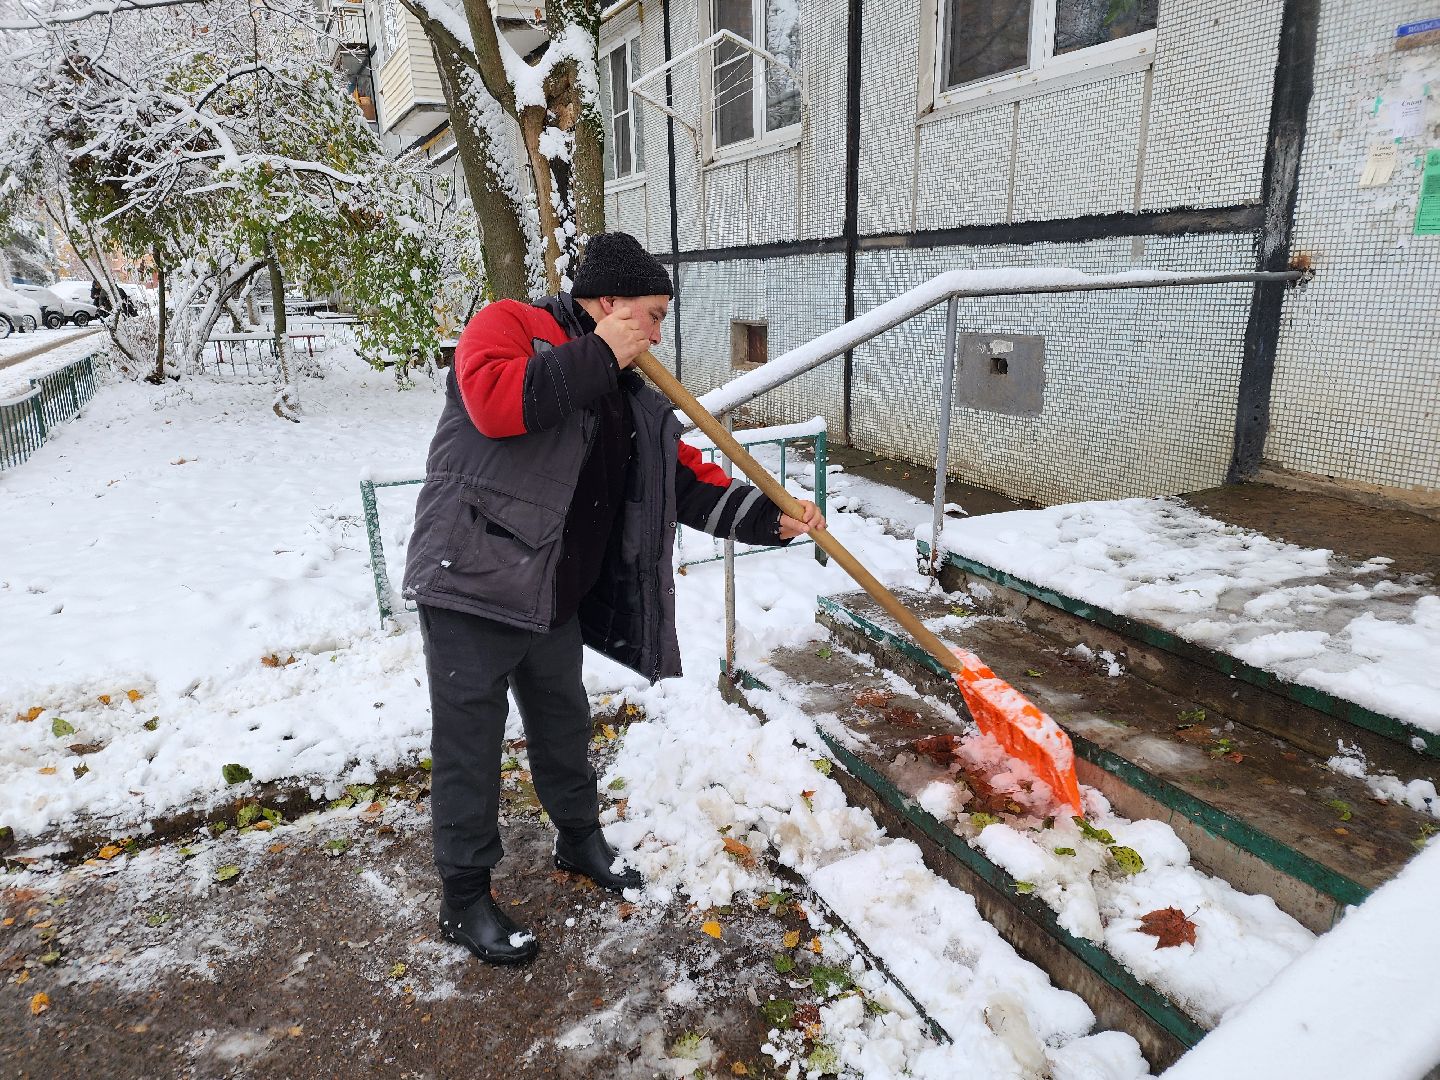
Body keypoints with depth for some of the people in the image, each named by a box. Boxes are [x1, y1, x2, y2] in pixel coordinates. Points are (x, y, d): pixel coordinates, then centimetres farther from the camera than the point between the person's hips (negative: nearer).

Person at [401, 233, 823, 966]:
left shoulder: (632, 395, 12)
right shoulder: (509, 324, -8)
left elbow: (689, 482, 10)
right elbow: (492, 400, -30)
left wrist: (769, 519, 0)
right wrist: (597, 357, -22)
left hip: (556, 599, 7)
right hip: (472, 583, -7)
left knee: (564, 726, 23)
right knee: (469, 746, 5)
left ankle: (580, 840, 46)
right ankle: (465, 901, 23)